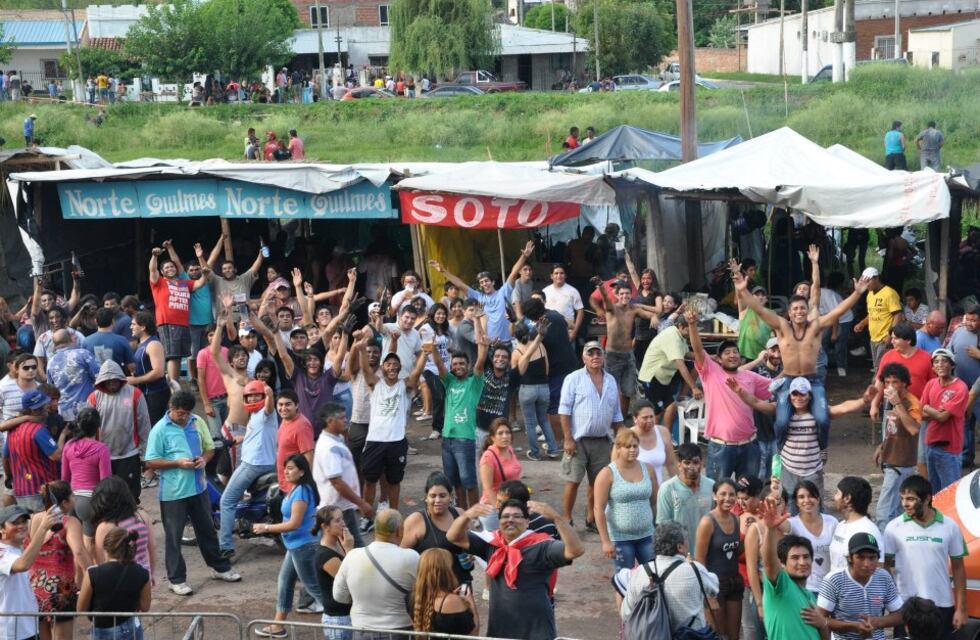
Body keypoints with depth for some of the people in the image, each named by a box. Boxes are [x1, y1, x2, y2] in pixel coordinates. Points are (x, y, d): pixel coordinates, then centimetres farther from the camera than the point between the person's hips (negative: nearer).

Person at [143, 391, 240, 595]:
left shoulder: (198, 422, 3)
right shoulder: (160, 430, -11)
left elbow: (209, 447, 13)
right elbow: (151, 462, -11)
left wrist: (204, 459, -10)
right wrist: (178, 463, -21)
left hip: (198, 487, 5)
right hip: (173, 492, -5)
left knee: (207, 530, 18)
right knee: (174, 536, 4)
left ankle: (219, 567, 33)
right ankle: (176, 579, 14)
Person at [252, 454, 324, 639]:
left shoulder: (301, 491, -23)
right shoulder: (295, 489, 8)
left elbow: (294, 523, -26)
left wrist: (266, 528, -20)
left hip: (302, 546, -10)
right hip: (295, 546, 10)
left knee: (313, 586, -1)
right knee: (284, 582, 16)